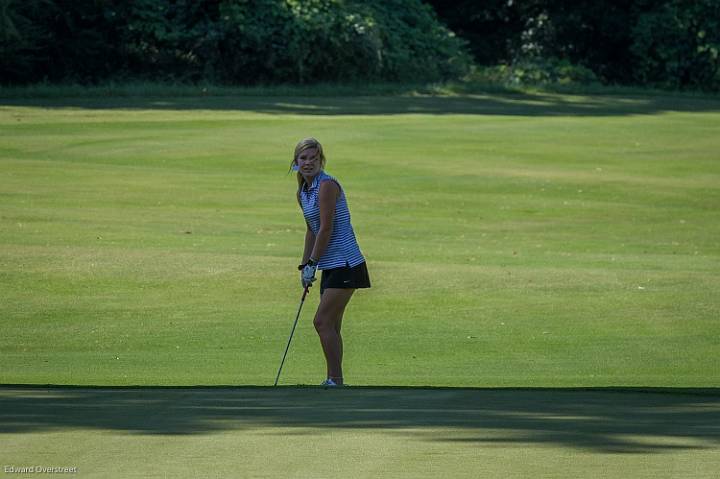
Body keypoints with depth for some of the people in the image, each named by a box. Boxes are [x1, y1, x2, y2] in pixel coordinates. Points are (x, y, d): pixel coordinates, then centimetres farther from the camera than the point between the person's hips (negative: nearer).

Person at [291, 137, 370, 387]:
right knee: (331, 325, 10)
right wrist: (304, 266, 18)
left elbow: (326, 229, -17)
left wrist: (312, 264, -13)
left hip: (344, 264, -9)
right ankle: (334, 380, 14)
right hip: (331, 266, 9)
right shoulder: (303, 192, 13)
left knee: (323, 321, -11)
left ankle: (335, 380, -8)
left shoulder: (327, 185, -14)